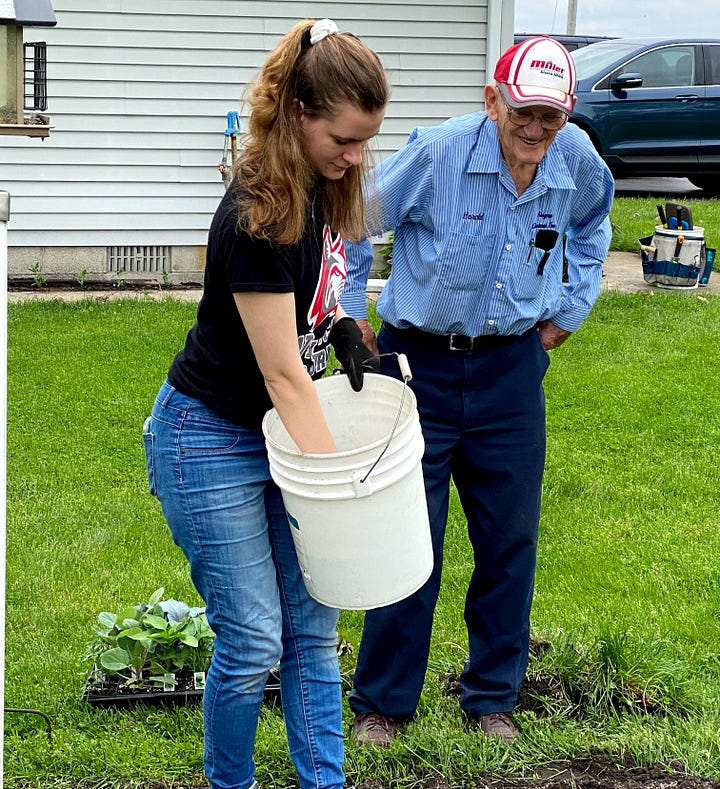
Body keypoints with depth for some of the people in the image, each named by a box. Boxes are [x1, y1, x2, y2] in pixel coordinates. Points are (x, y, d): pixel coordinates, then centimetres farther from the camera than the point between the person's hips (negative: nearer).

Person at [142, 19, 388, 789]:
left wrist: (339, 320, 0)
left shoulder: (324, 188, -2)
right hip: (211, 441, -8)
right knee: (252, 640, -3)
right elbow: (284, 374, -25)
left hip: (279, 434, 8)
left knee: (312, 629, 7)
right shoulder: (258, 214, -27)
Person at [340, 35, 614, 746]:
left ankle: (493, 698, 26)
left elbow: (592, 222, 20)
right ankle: (381, 702, 17)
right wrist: (350, 317, -1)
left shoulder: (576, 160, -6)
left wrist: (572, 306, 14)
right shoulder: (438, 153, -19)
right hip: (421, 363, -3)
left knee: (510, 540, 9)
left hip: (512, 369, 4)